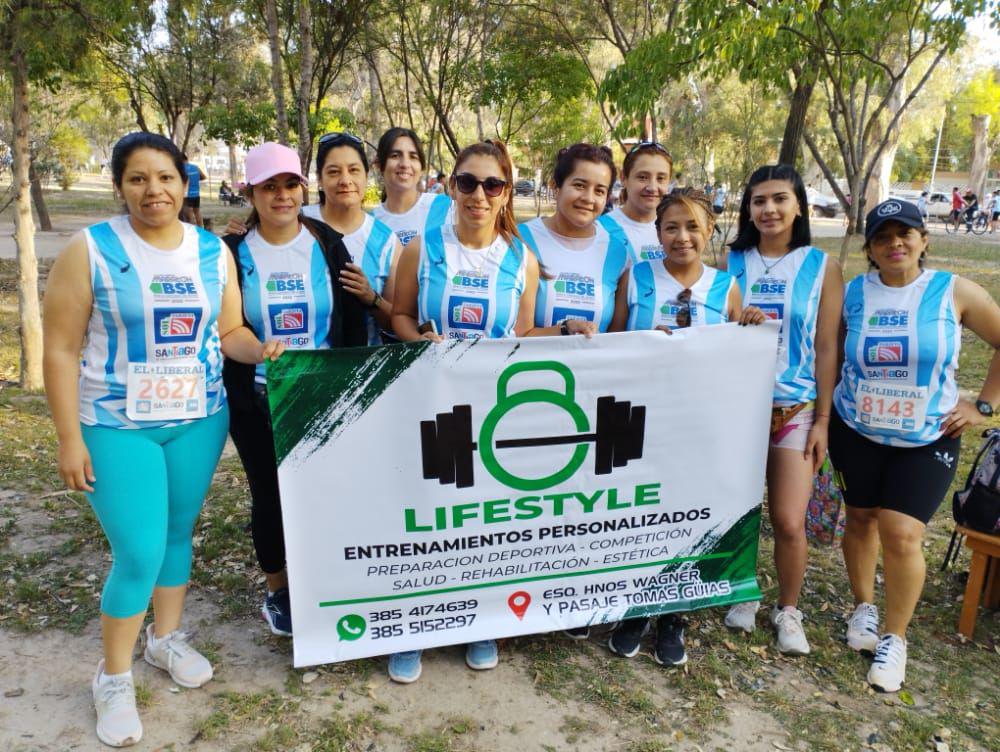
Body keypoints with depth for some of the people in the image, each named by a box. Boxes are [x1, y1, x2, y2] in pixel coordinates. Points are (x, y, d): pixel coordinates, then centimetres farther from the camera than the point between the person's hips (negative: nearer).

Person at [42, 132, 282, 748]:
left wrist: (259, 350, -14)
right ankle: (114, 679, 19)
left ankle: (167, 638, 39)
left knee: (179, 533, 16)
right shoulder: (91, 250, -9)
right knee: (140, 553, -4)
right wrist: (70, 438, -11)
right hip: (117, 426, -4)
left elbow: (229, 332, 8)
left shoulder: (213, 251, 2)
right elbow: (61, 350, -9)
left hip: (200, 420, 4)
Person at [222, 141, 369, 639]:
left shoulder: (328, 244, 1)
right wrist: (231, 389, -1)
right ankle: (277, 593, 30)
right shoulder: (234, 253, 0)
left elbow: (353, 319, 2)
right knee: (270, 495, 10)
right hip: (257, 401, 0)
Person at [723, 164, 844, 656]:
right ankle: (744, 595, 32)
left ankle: (788, 611, 22)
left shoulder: (821, 266, 0)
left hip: (793, 409, -1)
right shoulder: (732, 262, 3)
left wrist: (822, 420, -3)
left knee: (789, 522, -3)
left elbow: (826, 347, 0)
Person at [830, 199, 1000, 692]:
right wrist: (822, 419, -2)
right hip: (856, 433, 2)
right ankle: (863, 606, 37)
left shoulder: (954, 292, -8)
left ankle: (895, 638, 14)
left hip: (928, 439, -2)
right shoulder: (852, 294, -4)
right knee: (860, 519, 13)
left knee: (902, 534, -8)